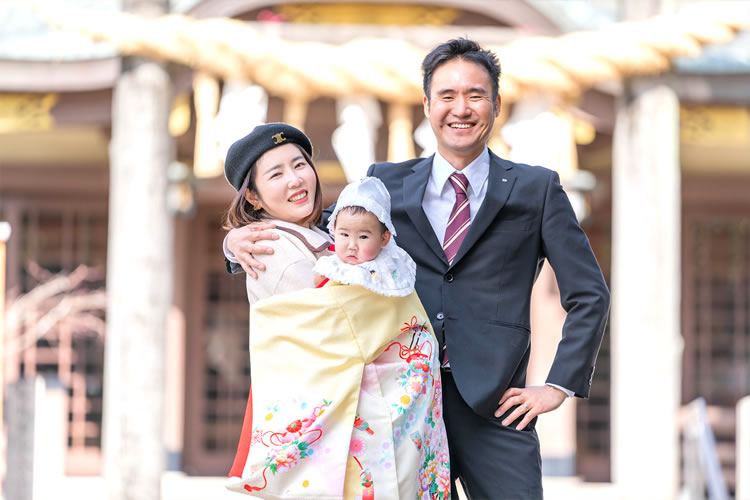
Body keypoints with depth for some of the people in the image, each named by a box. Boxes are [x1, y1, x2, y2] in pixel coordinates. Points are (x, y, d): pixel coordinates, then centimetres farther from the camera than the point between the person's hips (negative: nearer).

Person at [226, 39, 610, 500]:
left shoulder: (536, 189, 8)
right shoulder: (386, 184, 13)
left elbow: (589, 295, 7)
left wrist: (558, 386, -2)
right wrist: (243, 239, -6)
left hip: (493, 409, -1)